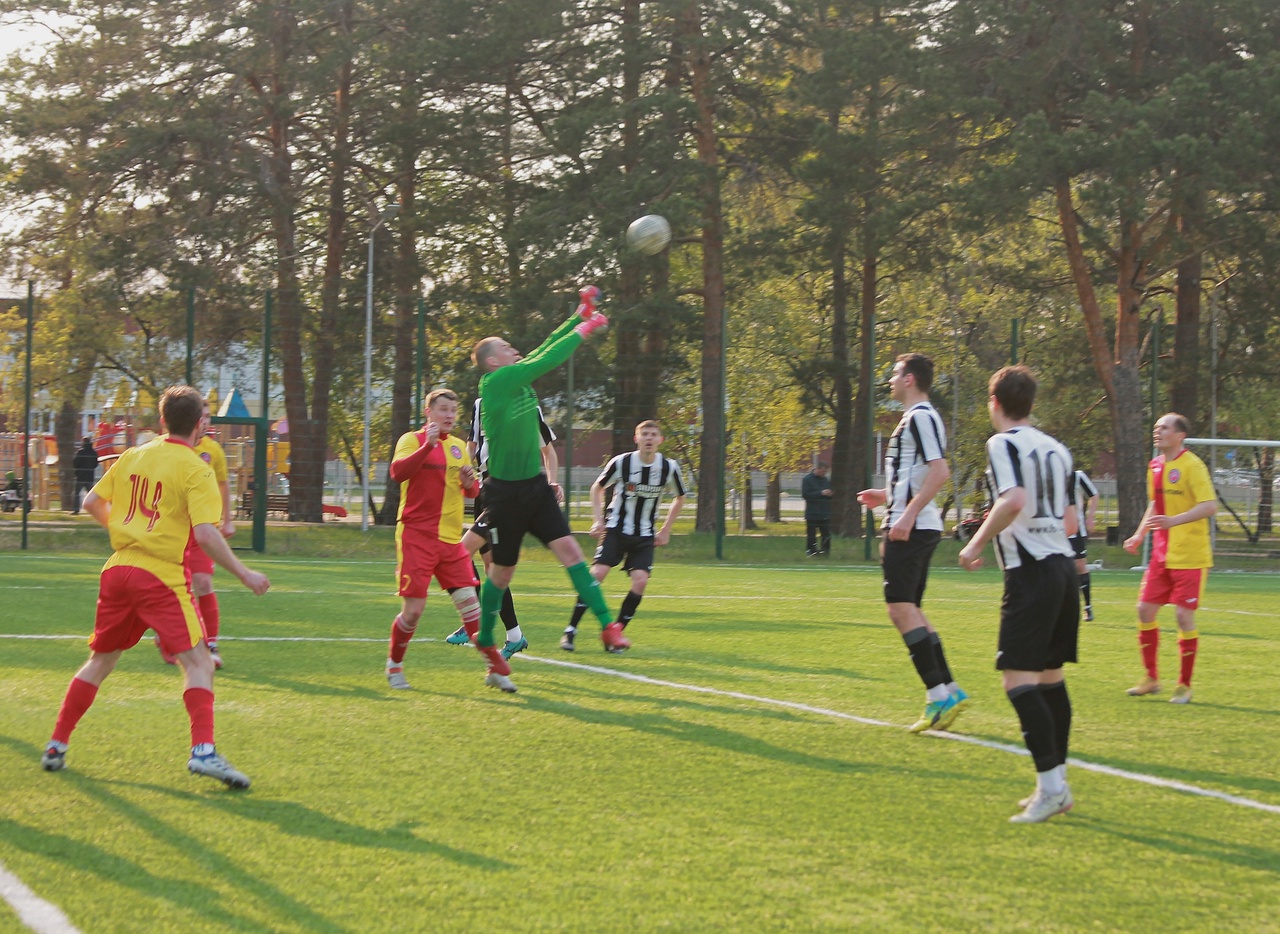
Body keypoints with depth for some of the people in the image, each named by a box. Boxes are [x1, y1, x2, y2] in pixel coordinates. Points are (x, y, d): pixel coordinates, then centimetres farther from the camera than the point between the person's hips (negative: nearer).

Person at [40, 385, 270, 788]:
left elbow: (92, 503, 19)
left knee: (100, 661, 20)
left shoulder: (132, 456, 12)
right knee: (198, 663, -8)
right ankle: (203, 751, -25)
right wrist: (244, 574, -10)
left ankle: (56, 746, 23)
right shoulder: (195, 470, -6)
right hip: (162, 575, -6)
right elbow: (205, 533, -16)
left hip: (118, 569, 6)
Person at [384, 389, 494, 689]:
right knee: (413, 610, -6)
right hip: (417, 536, -5)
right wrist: (427, 446, -29)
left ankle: (495, 669, 2)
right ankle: (394, 665, 16)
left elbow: (472, 492, 23)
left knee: (469, 602, -2)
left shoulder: (458, 446, 16)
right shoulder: (412, 439, -2)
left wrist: (470, 481, 0)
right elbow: (398, 472, -21)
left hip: (451, 539, 5)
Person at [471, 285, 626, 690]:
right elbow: (544, 361, -23)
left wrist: (581, 316, -1)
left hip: (535, 486, 6)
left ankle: (607, 625, -16)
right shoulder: (494, 383, -16)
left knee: (569, 549, -9)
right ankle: (486, 640, 26)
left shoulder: (521, 378, 6)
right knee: (502, 571, 6)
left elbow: (546, 351, 10)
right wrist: (583, 331, -17)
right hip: (505, 492, -6)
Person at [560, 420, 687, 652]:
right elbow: (597, 487, 7)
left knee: (640, 581, -17)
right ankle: (570, 630, -8)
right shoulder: (621, 462, -11)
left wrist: (665, 530, 9)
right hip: (616, 529, -2)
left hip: (644, 536, 2)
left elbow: (680, 497, 14)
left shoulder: (669, 468, -6)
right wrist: (598, 520, -3)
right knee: (597, 573, -17)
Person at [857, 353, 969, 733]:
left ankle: (938, 694, -15)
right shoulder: (917, 417, 19)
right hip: (919, 527, 11)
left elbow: (939, 473, -24)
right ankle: (950, 691, 13)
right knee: (909, 609, 14)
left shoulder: (920, 417, -13)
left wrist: (908, 514, -27)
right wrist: (888, 496, 27)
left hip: (911, 527, -11)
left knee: (901, 606, -13)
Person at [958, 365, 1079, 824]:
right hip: (1063, 566, 8)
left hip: (1030, 573, -8)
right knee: (1050, 676, 13)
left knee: (1019, 679, -10)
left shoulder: (1003, 444, -7)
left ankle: (1050, 783, -17)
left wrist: (976, 544, -13)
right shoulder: (1056, 449, 16)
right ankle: (1058, 785, 16)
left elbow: (1014, 500, -24)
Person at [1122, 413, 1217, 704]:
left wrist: (1173, 521, -31)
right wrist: (1139, 535, 14)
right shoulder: (1155, 466, 11)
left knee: (1184, 615, -6)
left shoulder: (1192, 466, -13)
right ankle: (1151, 678, 16)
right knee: (1145, 609, 4)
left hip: (1190, 557, -7)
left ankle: (1184, 685, 6)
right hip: (1162, 554, 7)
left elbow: (1210, 506, -21)